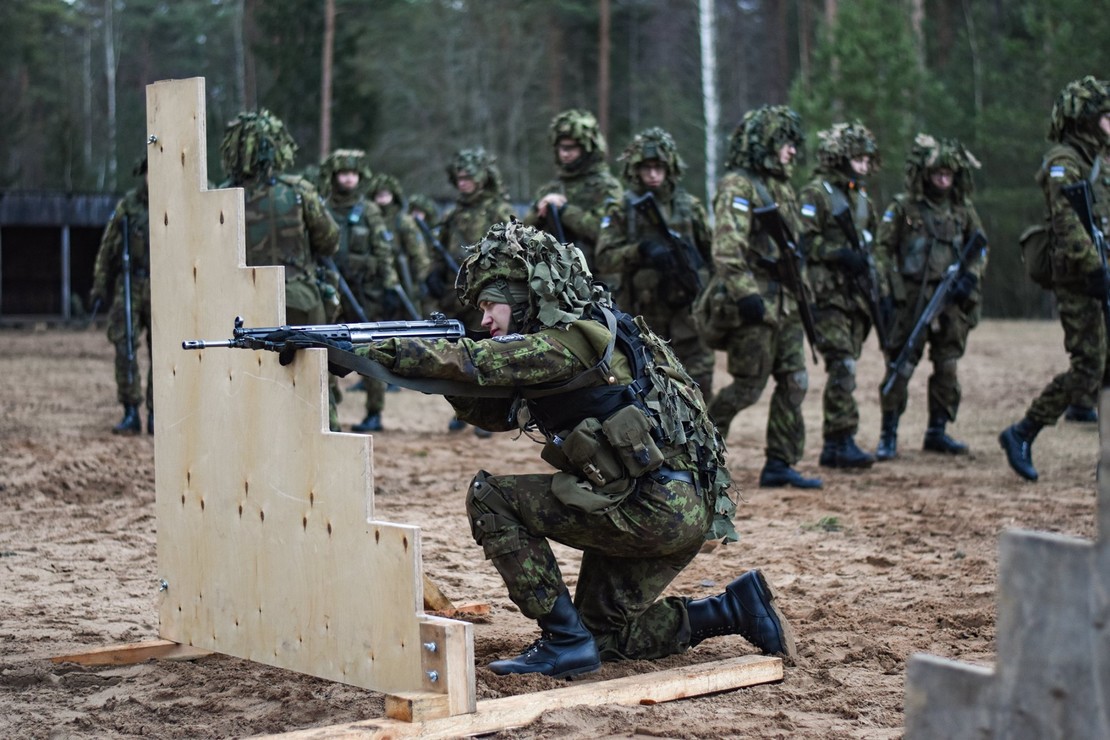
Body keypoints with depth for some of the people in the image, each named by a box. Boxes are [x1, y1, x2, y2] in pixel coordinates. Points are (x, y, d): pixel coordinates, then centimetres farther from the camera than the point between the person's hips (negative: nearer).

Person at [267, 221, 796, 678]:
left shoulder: (569, 340, -14)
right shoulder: (563, 344, 16)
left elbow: (469, 363, -22)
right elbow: (492, 410, 19)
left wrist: (352, 349, -20)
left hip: (657, 510, -10)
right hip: (672, 512, 10)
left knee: (490, 497, -7)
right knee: (601, 634, 19)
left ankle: (565, 641, -5)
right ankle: (735, 608, 19)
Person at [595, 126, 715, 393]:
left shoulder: (690, 207, 6)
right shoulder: (622, 210, 0)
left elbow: (712, 252, 14)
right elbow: (604, 259, -9)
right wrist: (641, 250, -24)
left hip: (687, 310, 1)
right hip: (643, 315, -1)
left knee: (699, 385, -2)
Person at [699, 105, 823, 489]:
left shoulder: (781, 187, 18)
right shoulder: (737, 186, -11)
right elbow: (727, 247, -21)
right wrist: (745, 294, -27)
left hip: (784, 302, 9)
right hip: (753, 305, -9)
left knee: (794, 383, 5)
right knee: (748, 385, -3)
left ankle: (781, 465, 9)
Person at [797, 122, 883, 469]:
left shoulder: (861, 197, 19)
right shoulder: (815, 194, -6)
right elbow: (803, 240, -15)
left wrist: (877, 289, 21)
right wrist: (841, 254, -22)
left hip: (856, 296, 8)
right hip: (827, 295, -8)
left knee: (846, 368, 8)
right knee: (842, 366, -15)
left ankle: (833, 448, 13)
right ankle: (843, 442, -14)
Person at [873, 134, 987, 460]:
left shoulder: (962, 209, 10)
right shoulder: (902, 207, -2)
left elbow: (980, 248, 17)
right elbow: (883, 250, -1)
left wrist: (970, 277, 1)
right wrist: (892, 289, -9)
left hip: (951, 301, 4)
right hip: (912, 301, -4)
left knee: (947, 368, 6)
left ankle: (937, 432, 18)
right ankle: (888, 435, 2)